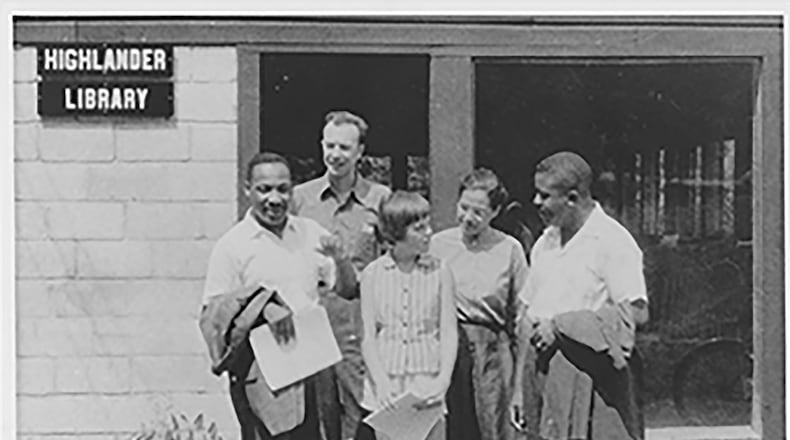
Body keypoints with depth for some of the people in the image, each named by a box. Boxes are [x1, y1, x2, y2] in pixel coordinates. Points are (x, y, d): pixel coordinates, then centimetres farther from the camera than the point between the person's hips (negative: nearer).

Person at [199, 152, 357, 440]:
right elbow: (212, 316, -9)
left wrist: (338, 258, -9)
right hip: (262, 377, -5)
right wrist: (262, 305, -23)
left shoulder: (310, 233, 8)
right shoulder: (231, 246, -6)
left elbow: (346, 288, 11)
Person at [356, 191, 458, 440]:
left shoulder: (439, 273, 0)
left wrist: (443, 381, -14)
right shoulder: (373, 274, 1)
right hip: (384, 391, 0)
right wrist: (381, 382, -14)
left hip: (426, 388, 0)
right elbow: (368, 336, 0)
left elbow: (449, 332, 0)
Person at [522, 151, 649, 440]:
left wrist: (561, 324, -15)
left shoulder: (613, 241, -9)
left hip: (596, 376, -6)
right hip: (549, 374, 6)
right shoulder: (545, 243, 13)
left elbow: (636, 313, -17)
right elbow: (528, 310, 18)